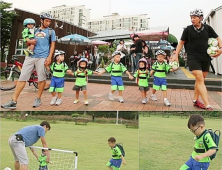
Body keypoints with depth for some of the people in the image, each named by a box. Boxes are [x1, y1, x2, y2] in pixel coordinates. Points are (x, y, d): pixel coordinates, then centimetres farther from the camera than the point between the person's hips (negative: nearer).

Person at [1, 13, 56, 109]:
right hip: (30, 56, 3)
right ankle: (13, 101, -6)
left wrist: (49, 57, -7)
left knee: (41, 79, -2)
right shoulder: (35, 30, 19)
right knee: (22, 77, -4)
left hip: (42, 57, -3)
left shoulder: (51, 31, 10)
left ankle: (38, 99, 15)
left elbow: (52, 45, 5)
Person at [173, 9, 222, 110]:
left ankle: (195, 100, 27)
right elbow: (181, 42, 7)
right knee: (200, 80, -12)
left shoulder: (207, 28, 5)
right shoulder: (188, 29, 1)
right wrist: (176, 55, 1)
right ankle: (207, 106, -17)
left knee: (200, 80, 11)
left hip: (205, 58, 4)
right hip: (193, 58, -3)